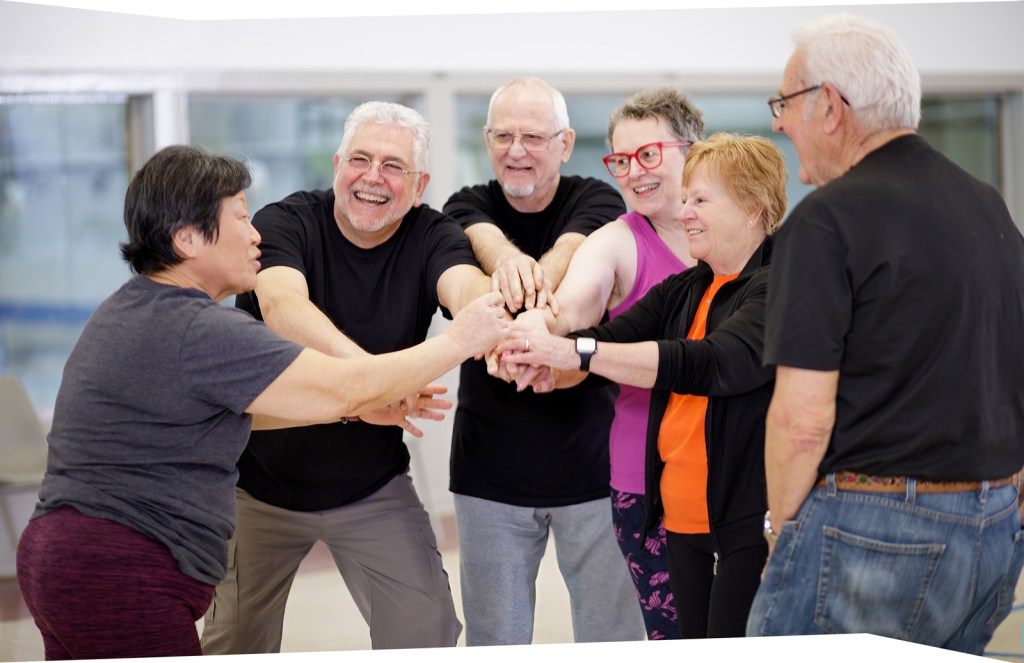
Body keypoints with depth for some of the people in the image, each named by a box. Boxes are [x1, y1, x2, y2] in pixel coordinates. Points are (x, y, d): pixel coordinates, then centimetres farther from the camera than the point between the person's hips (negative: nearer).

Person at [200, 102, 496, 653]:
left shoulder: (430, 238, -8)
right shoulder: (286, 223, -15)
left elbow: (466, 287, -31)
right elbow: (281, 304, -36)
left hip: (373, 487, 1)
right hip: (261, 482, -1)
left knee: (428, 628, -9)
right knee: (236, 645, 7)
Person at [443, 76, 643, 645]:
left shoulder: (595, 202, 0)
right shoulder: (469, 207, 5)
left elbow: (572, 253, -23)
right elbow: (483, 238, -19)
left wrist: (534, 283, -48)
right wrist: (509, 261, -45)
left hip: (589, 462, -2)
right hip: (490, 469, 2)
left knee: (613, 638, 0)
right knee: (493, 641, 6)